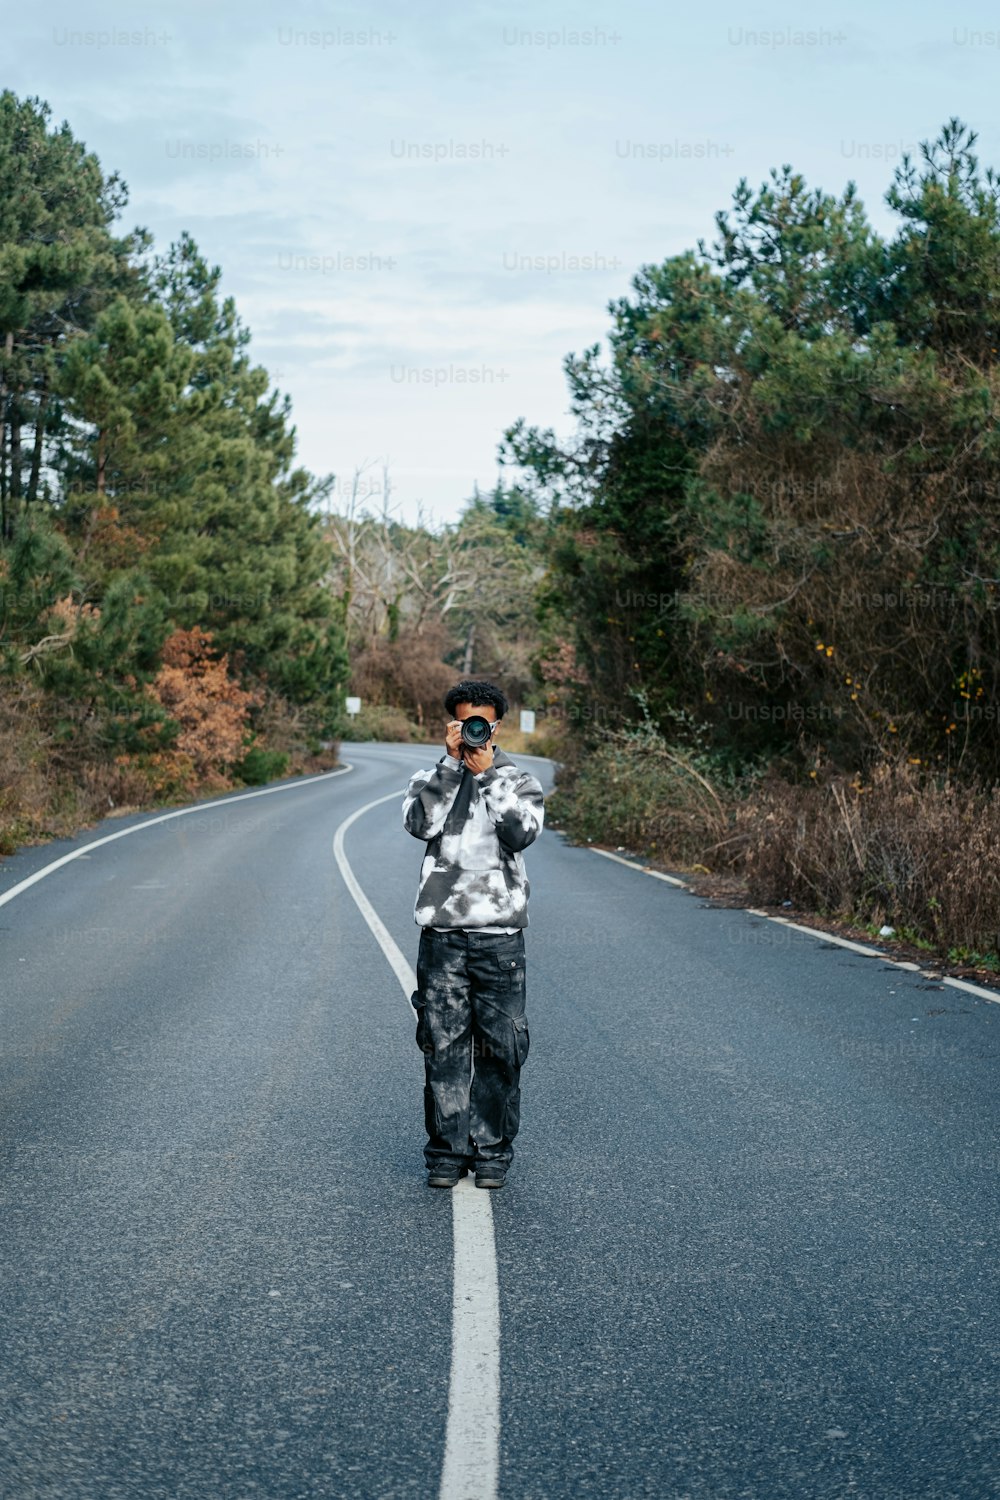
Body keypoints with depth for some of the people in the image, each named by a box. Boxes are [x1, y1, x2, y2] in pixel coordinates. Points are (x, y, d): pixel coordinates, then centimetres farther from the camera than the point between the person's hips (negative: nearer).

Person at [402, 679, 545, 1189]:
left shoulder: (519, 782, 9)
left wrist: (487, 773, -9)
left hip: (500, 935, 0)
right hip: (441, 935, 0)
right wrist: (452, 761, -10)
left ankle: (492, 1152, 12)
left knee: (499, 1048, 1)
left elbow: (521, 833, -10)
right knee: (443, 1046, 1)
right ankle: (446, 1152, 10)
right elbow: (421, 823, -11)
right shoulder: (430, 779, 10)